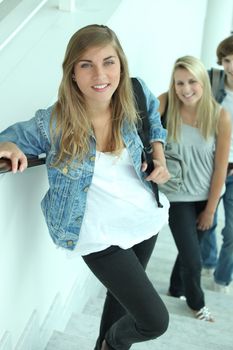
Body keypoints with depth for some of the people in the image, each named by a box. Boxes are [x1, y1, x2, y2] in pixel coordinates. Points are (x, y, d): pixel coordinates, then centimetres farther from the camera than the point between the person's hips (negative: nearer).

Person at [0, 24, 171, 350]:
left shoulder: (136, 96, -13)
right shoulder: (52, 124, -24)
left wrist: (159, 157, -6)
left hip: (146, 217, 5)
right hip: (101, 235, -5)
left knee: (122, 294, 28)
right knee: (155, 321, -1)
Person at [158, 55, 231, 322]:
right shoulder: (165, 104, -16)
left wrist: (210, 209, -5)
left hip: (206, 195, 2)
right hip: (178, 196, -2)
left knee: (189, 247, 21)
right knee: (192, 258, 2)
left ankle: (176, 288, 50)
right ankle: (196, 302, 34)